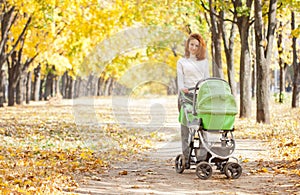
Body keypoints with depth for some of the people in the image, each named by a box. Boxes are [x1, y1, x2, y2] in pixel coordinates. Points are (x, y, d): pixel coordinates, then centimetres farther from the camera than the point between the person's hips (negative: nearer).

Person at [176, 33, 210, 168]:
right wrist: (182, 88, -19)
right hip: (186, 95, -1)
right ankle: (186, 157, -6)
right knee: (186, 126, -6)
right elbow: (180, 80, 3)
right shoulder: (182, 62, 12)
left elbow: (207, 79, 14)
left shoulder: (204, 61, 17)